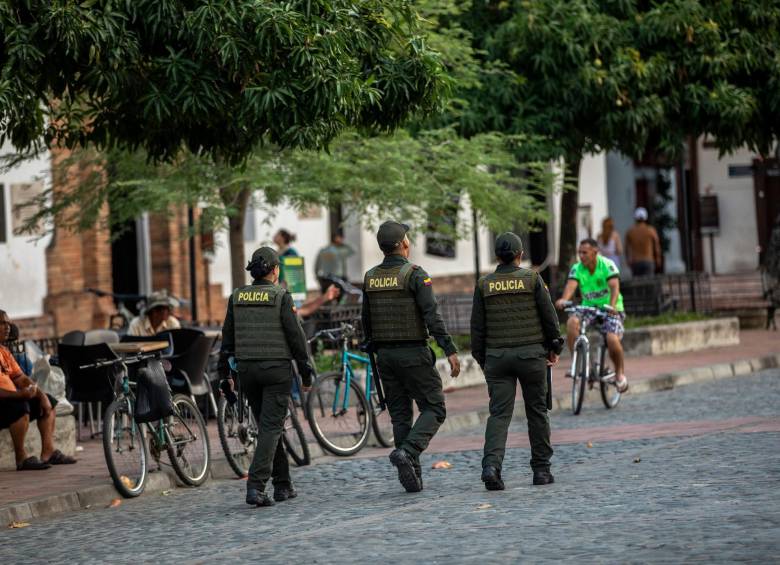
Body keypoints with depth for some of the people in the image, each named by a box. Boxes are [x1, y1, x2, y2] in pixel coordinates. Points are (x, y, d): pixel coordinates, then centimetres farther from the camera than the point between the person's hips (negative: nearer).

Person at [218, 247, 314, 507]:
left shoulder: (236, 297, 5)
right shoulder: (280, 296, -8)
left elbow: (228, 337, 8)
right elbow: (296, 336, -9)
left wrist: (225, 373, 16)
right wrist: (306, 372, -1)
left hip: (247, 369, 5)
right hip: (277, 369, -5)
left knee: (269, 426, 16)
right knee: (271, 428, -6)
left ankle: (283, 486, 22)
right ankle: (255, 486, -19)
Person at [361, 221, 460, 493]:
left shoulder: (370, 278, 6)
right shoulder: (415, 275, -12)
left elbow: (366, 321, 12)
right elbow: (432, 316, -19)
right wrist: (450, 351, -18)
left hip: (386, 355, 6)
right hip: (414, 353, -6)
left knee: (400, 415, 10)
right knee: (434, 409, 3)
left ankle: (411, 476, 7)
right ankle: (407, 452, -20)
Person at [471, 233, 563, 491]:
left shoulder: (484, 284, 2)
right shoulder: (532, 279, -3)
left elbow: (477, 326, 3)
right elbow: (549, 315, -1)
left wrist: (481, 359, 12)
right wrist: (554, 347, 12)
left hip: (497, 356, 1)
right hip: (531, 353, -1)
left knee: (499, 413, -2)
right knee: (537, 411, 11)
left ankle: (491, 465, -22)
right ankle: (541, 469, 15)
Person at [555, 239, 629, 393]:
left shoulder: (607, 265, -15)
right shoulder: (577, 269, -7)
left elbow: (614, 286, -29)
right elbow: (571, 285, -24)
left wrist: (612, 305, -49)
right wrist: (564, 299, -47)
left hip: (610, 309, -3)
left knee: (612, 340, -25)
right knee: (572, 322, -28)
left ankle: (619, 373, 3)